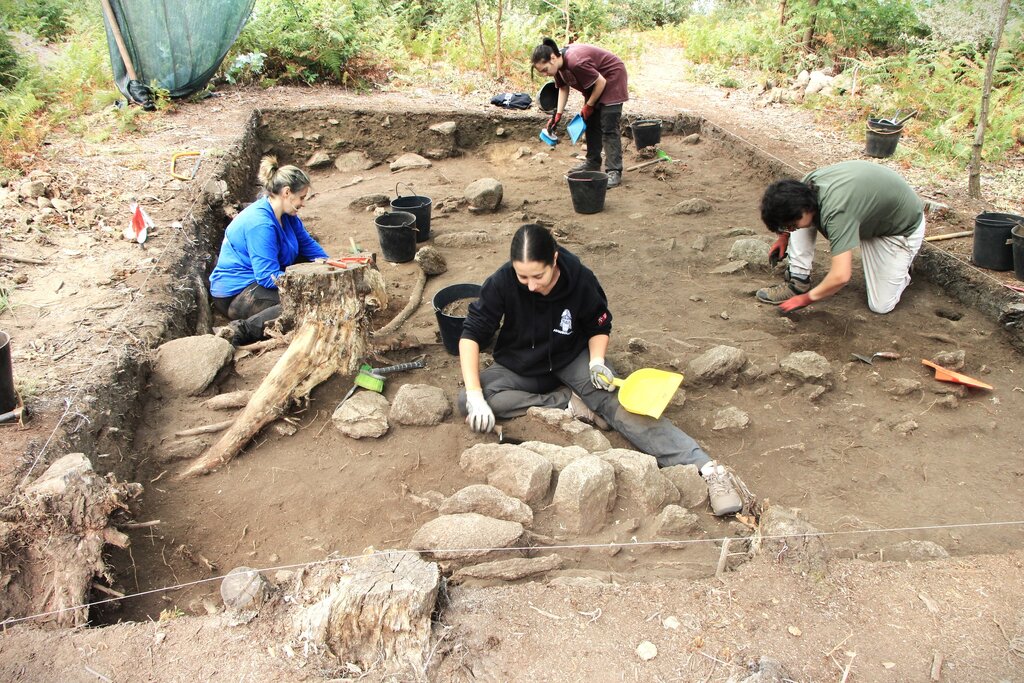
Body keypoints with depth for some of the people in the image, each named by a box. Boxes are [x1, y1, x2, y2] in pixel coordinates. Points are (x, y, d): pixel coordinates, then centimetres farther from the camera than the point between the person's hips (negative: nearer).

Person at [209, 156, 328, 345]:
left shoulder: (287, 215, 3)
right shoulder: (260, 224, -25)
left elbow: (308, 244, 15)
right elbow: (269, 277, -27)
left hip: (259, 279, 10)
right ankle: (247, 328, -32)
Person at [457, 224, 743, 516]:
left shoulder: (581, 281, -22)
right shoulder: (503, 282, -24)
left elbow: (599, 327, -3)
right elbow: (471, 334, -20)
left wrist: (596, 362, -22)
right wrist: (475, 395, -30)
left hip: (573, 360, -1)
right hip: (520, 369, 2)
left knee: (616, 403, -27)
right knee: (466, 401, -23)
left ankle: (706, 467, -35)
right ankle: (567, 402, -18)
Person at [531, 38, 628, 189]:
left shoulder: (576, 62, -36)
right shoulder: (559, 64, -9)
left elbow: (601, 82, -27)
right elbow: (563, 88, 5)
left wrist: (589, 106, -15)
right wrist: (558, 114, -4)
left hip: (612, 77, -9)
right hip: (594, 83, 9)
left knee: (608, 127, -14)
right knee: (591, 123, 13)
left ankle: (614, 172, -14)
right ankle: (593, 163, 26)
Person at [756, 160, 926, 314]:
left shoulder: (836, 213, -44)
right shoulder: (808, 183, -20)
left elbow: (841, 277, -45)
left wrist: (806, 298, -30)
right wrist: (784, 236, 1)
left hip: (902, 226, -7)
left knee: (881, 305, -9)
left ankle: (900, 267, 20)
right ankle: (798, 282, -5)